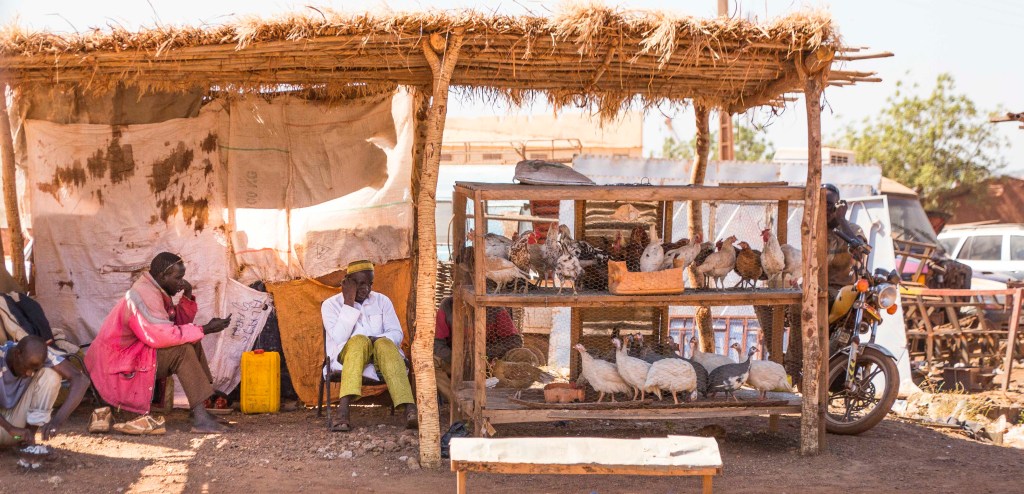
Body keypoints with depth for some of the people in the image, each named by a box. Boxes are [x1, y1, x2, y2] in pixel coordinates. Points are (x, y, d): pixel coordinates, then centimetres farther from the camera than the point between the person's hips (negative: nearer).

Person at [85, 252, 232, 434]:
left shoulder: (155, 291, 9)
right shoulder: (145, 295, -22)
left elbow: (180, 321, 13)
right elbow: (161, 336, -33)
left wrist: (187, 296, -4)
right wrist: (205, 329, -25)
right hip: (117, 362, -10)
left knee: (192, 342, 4)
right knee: (182, 349, -24)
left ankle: (203, 410, -5)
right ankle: (200, 418, -28)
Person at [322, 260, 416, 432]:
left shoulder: (382, 301, 16)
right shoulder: (331, 304, 8)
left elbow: (397, 333, 6)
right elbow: (339, 338, -9)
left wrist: (377, 340, -15)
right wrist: (349, 303, -9)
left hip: (381, 356, 2)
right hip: (347, 357, -2)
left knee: (384, 344, -34)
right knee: (359, 340, -36)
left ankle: (410, 410, -52)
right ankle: (343, 411, -52)